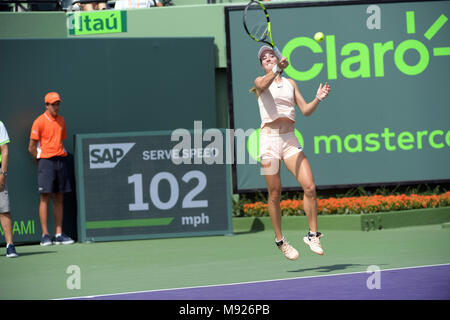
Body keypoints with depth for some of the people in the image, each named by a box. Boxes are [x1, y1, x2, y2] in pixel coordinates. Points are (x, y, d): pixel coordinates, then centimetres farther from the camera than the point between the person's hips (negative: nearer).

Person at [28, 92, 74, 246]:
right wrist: (40, 163, 0)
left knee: (59, 198, 4)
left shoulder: (61, 120, 13)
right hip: (46, 160, -6)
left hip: (61, 160, 6)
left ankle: (59, 234, 6)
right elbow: (32, 148, -4)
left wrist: (61, 156, 12)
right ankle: (45, 235, -7)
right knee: (45, 197, -8)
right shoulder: (40, 122, -5)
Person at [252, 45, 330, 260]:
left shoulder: (290, 83, 17)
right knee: (275, 194, 1)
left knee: (310, 187, -10)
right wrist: (277, 69, -38)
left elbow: (305, 110, 14)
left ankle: (313, 235, 3)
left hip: (290, 140, 3)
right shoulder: (260, 81, 4)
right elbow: (263, 85, -22)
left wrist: (318, 99, -5)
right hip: (269, 140, -3)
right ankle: (280, 240, 15)